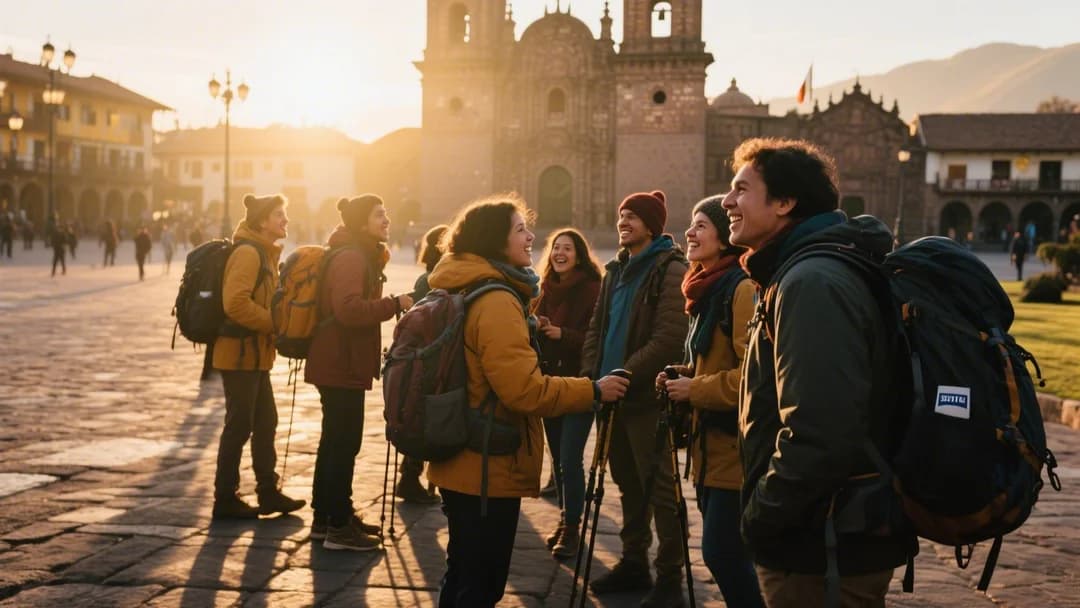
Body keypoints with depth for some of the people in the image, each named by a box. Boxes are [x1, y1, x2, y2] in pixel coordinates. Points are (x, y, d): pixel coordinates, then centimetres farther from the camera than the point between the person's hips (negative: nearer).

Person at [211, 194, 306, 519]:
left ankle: (268, 493, 23)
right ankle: (225, 499, 8)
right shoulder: (248, 252, -15)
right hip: (241, 354, -10)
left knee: (265, 423, 14)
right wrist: (275, 323, -19)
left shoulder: (265, 253, 16)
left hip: (256, 355, 10)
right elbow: (235, 303, -26)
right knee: (239, 427, -2)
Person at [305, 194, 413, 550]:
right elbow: (348, 309, -29)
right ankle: (338, 528, 1)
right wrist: (394, 304, -26)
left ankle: (326, 517, 27)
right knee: (344, 442, -6)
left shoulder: (361, 255, 18)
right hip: (341, 364, -11)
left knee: (336, 440, 17)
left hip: (341, 363, 11)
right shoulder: (350, 258, -16)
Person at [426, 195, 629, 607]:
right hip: (488, 468, -10)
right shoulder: (496, 300, -21)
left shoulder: (460, 291, 11)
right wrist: (593, 391, -15)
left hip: (463, 463, 10)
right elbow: (525, 389, -25)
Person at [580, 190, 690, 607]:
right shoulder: (617, 269, 15)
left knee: (658, 488, -3)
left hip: (648, 397, -8)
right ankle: (633, 563, 28)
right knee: (629, 484, 16)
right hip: (615, 395, 8)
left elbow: (668, 339, -17)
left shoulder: (670, 270, -9)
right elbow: (597, 326, 18)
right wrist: (592, 372, 2)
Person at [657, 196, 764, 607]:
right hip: (712, 445, 10)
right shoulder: (710, 287, 15)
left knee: (722, 554, -5)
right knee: (726, 554, 16)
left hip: (736, 447, -10)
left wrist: (695, 389, -16)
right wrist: (685, 375, 8)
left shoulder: (742, 288, -17)